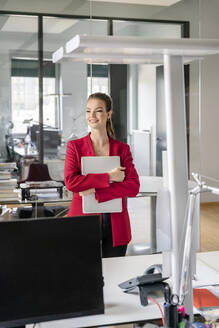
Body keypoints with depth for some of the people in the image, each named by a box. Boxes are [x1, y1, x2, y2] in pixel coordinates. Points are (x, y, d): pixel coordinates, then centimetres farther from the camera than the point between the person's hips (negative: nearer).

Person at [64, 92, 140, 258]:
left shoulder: (122, 148, 6)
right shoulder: (75, 146, 3)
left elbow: (134, 187, -4)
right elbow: (70, 182, -11)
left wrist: (96, 191, -14)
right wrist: (108, 177, -15)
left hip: (116, 227, 2)